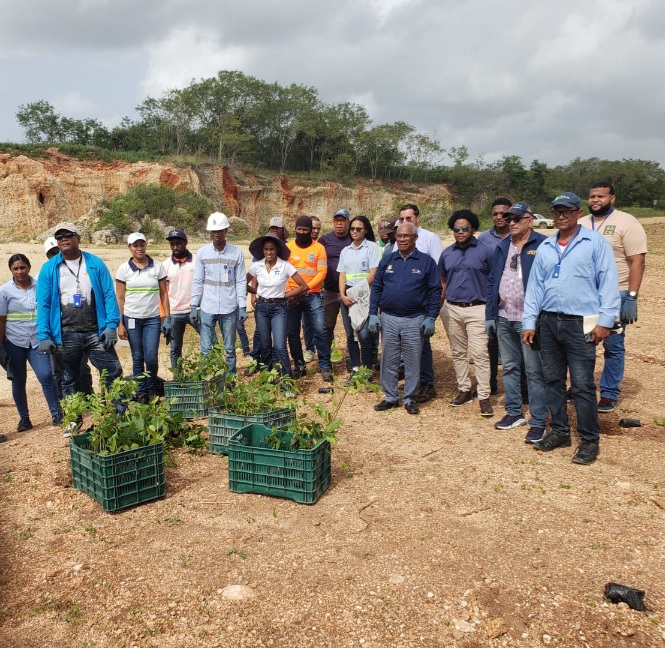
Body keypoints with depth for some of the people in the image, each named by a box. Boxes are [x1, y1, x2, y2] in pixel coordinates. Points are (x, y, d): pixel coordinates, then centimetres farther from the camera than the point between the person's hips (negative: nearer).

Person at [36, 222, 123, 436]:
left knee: (113, 372, -3)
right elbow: (43, 304, -1)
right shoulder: (49, 269, 1)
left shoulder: (95, 264, 0)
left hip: (95, 332, -1)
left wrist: (111, 325, -11)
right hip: (65, 335, 1)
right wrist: (44, 335, -7)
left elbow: (109, 295, -3)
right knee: (70, 379, 14)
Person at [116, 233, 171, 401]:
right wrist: (120, 324, -2)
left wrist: (168, 319, -1)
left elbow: (164, 294, 4)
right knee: (137, 358, 6)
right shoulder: (124, 269, 1)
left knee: (151, 358, -6)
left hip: (153, 319, 0)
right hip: (132, 319, 0)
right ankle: (141, 392, 20)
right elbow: (120, 298, 2)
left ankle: (151, 388, 19)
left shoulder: (157, 266, 1)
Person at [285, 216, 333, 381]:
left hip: (313, 296, -2)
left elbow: (322, 272, -6)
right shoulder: (287, 247, 5)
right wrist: (288, 291, -13)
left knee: (320, 330, -8)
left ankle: (325, 366, 3)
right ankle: (299, 365, 20)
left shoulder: (319, 248, 1)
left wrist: (306, 287, -17)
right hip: (292, 296, 2)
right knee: (292, 332, 7)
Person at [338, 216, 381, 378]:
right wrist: (343, 295, -4)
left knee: (364, 334, -12)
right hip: (347, 296, 5)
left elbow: (373, 274, -7)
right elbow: (342, 275, 12)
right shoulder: (345, 251, 17)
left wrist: (358, 293, -11)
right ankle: (354, 370, 12)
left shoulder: (372, 247, 1)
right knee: (351, 334, 5)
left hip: (365, 296, -5)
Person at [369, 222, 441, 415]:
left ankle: (410, 399, 18)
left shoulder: (426, 261, 0)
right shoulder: (387, 260, 8)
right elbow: (376, 288, 8)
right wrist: (373, 314, 1)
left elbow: (435, 291, -1)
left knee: (412, 362, 5)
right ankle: (390, 397, 21)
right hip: (388, 319, 3)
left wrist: (431, 318, -7)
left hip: (415, 320, -2)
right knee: (388, 361, 9)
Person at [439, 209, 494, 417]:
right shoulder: (447, 253, 9)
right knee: (458, 353, 12)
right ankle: (464, 389, 25)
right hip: (452, 309, 5)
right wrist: (438, 308, 8)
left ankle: (484, 397, -1)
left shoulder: (484, 251, -4)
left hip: (476, 308, -4)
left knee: (480, 353, -8)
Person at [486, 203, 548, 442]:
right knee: (509, 367, 15)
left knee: (534, 371, -1)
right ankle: (514, 413, 27)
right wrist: (490, 315, 10)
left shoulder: (542, 245, -7)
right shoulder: (502, 247, 12)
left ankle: (538, 422, 7)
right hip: (503, 318, 6)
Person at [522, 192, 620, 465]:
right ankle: (559, 432, 26)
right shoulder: (545, 246, 13)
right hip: (548, 322, 5)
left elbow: (608, 283, -6)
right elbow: (534, 285, 12)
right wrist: (529, 322, 7)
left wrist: (605, 320, -11)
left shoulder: (595, 242, -2)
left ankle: (589, 441, 11)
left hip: (580, 325, -5)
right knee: (553, 381, 12)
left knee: (582, 386, -2)